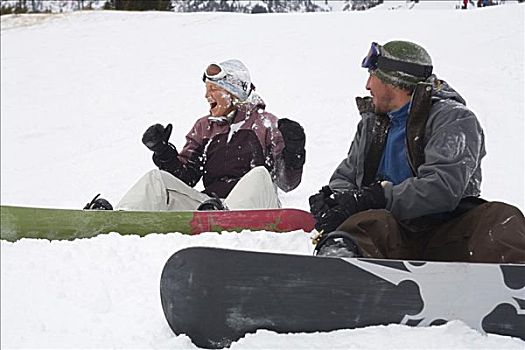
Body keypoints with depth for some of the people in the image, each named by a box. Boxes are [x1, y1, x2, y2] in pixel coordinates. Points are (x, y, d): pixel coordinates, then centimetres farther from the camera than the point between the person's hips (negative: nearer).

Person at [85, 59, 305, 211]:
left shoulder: (264, 124, 9)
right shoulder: (204, 127, 22)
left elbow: (286, 183, 1)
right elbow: (185, 177, 14)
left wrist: (292, 151, -17)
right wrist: (163, 152, -2)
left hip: (253, 210, -4)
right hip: (209, 201, 4)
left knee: (259, 175, -33)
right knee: (156, 179, -12)